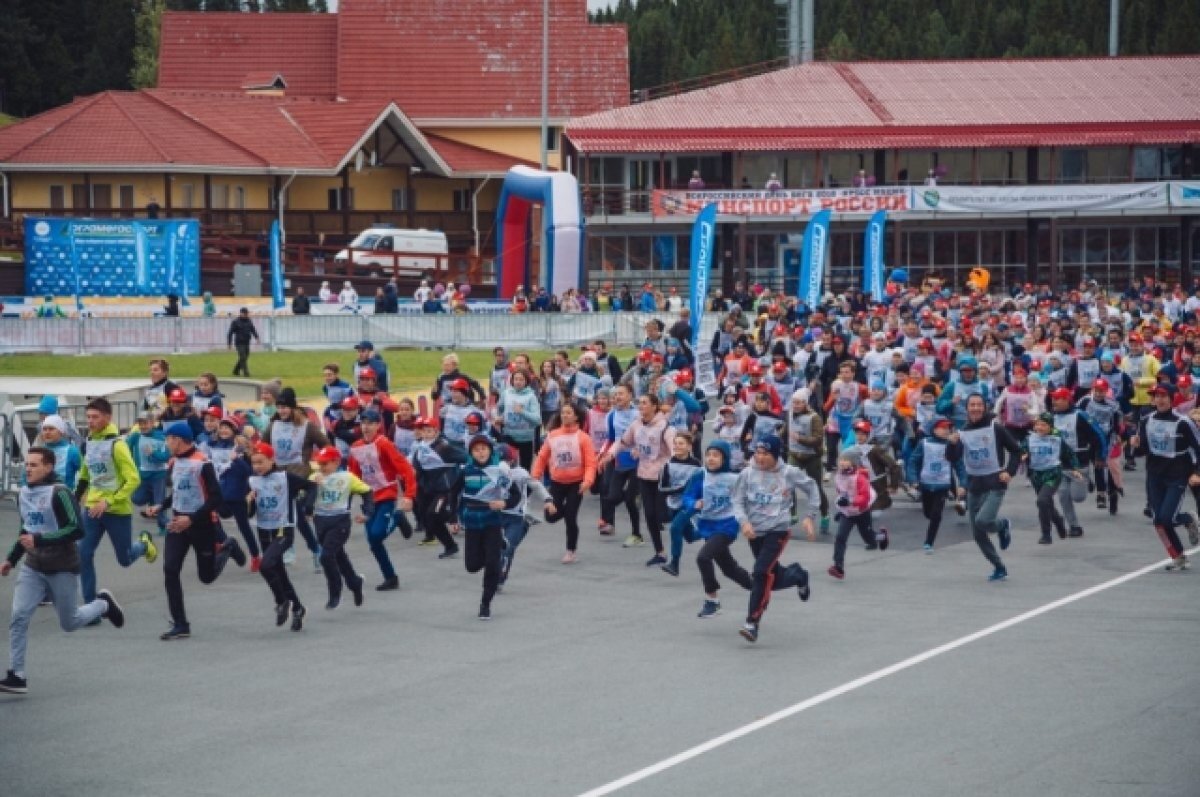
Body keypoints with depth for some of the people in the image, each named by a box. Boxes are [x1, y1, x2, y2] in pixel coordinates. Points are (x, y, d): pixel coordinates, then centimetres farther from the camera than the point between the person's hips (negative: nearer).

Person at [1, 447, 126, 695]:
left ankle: (103, 604, 37)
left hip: (62, 569, -5)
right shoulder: (23, 494, 6)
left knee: (69, 623, 8)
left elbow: (76, 530, -23)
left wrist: (39, 541, -26)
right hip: (32, 568, 5)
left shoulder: (59, 493, -17)